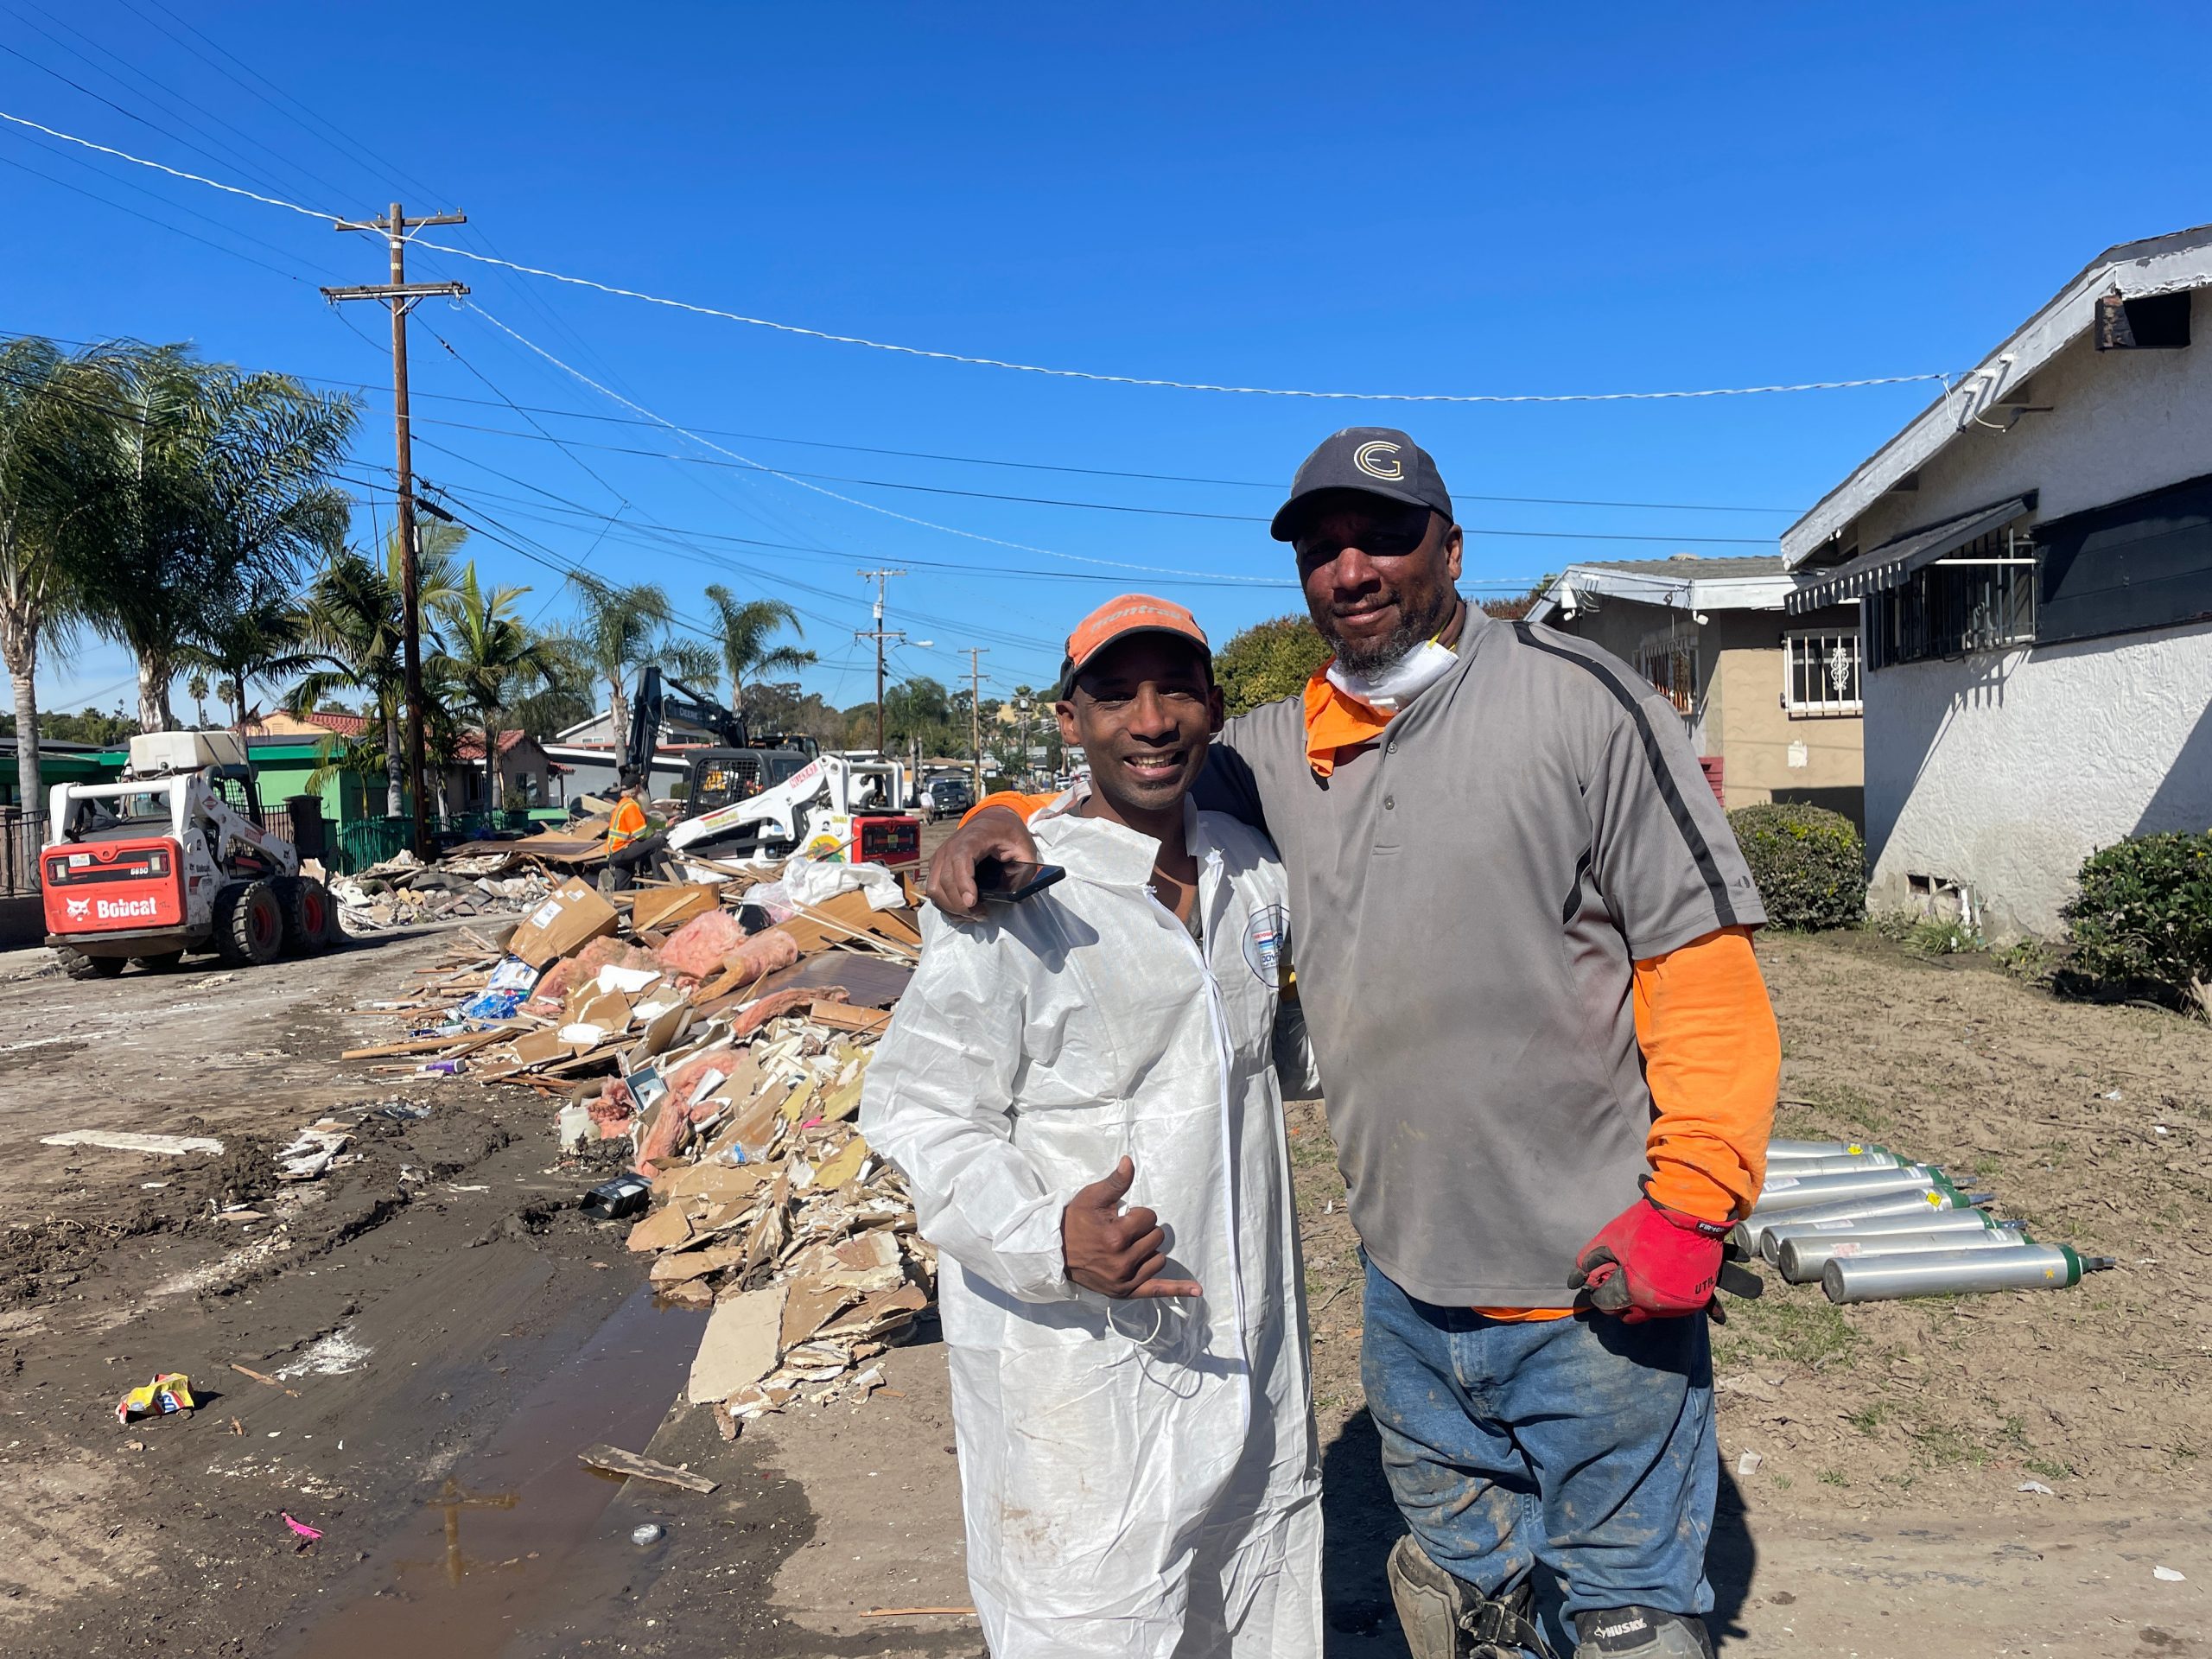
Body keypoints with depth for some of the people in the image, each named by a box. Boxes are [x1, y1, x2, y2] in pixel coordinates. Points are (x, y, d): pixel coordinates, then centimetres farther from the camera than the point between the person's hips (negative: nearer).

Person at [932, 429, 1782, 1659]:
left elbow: (1704, 964, -12)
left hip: (1599, 1286, -5)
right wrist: (1006, 817, -7)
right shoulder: (1285, 748, 3)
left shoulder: (1582, 701, -11)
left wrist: (1691, 1201, -18)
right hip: (1406, 1283, 5)